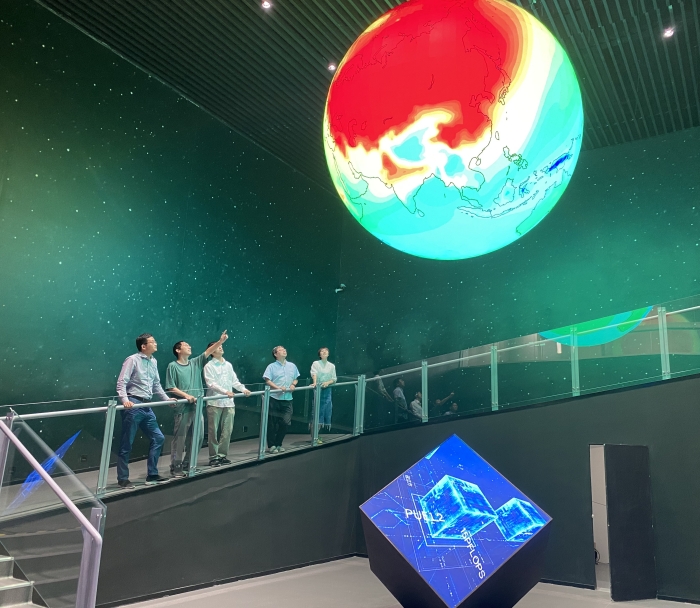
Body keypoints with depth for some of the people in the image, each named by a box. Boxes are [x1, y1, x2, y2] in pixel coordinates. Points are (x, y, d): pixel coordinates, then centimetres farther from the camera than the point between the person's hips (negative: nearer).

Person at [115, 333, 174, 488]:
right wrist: (125, 400, -29)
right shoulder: (132, 360, -8)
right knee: (127, 444, 1)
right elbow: (121, 382, -15)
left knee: (158, 438, 9)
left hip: (147, 406, 8)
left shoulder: (153, 362, 13)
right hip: (133, 405, -8)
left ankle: (152, 475, 19)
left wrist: (167, 399, 18)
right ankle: (122, 479, 13)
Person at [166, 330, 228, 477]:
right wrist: (186, 395, -18)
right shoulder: (173, 366, -3)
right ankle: (176, 468, 8)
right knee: (180, 439, -1)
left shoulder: (195, 363, 12)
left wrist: (221, 341, -8)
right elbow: (171, 388, -7)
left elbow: (208, 351, 3)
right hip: (183, 408, -6)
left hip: (197, 407, 6)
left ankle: (189, 465, 23)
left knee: (196, 437, 11)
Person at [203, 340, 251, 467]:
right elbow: (211, 384, -14)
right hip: (214, 403, -5)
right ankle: (213, 457, 10)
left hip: (229, 403, 5)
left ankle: (222, 455, 17)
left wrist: (243, 389, -4)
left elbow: (234, 381, 13)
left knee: (227, 430, 6)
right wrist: (225, 391, -25)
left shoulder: (228, 365, 14)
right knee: (214, 431, 2)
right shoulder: (209, 366, -3)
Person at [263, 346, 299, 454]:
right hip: (274, 399, -4)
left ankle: (278, 444, 22)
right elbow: (267, 380, -9)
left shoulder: (292, 366, 12)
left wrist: (293, 384, -1)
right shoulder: (272, 366, -2)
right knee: (272, 424, 2)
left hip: (287, 399, 4)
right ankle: (271, 446, 15)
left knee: (285, 423, 4)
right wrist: (278, 388, -20)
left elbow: (296, 379, 20)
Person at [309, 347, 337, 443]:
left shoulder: (332, 366, 11)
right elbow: (314, 373, -18)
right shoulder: (316, 363, -1)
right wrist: (315, 382, -36)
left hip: (327, 390, 5)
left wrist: (327, 382, -12)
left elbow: (334, 379, 7)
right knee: (317, 413, -5)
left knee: (325, 411, 6)